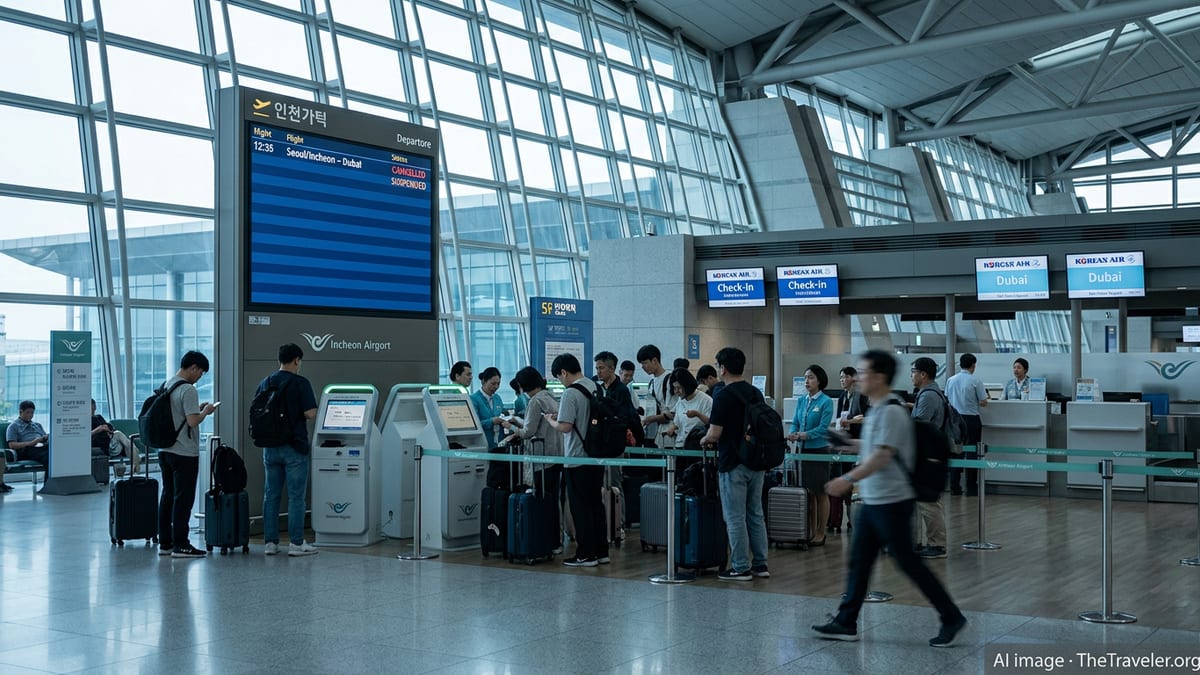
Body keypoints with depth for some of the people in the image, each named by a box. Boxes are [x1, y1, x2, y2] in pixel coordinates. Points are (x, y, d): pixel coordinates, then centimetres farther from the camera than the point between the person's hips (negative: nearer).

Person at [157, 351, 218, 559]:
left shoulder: (166, 385, 12)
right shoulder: (188, 390, -16)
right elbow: (192, 421, -22)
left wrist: (198, 408, 16)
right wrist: (206, 411, -5)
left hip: (165, 451, 9)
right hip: (184, 454, -9)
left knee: (168, 496, 13)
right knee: (183, 499, -4)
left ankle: (165, 543, 17)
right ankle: (180, 545, -1)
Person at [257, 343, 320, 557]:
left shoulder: (264, 384, 7)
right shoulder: (300, 383, -10)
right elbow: (310, 413, -15)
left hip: (270, 448, 5)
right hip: (294, 447, -5)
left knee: (271, 495, 10)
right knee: (296, 497, 0)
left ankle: (270, 542, 12)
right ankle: (296, 543, 2)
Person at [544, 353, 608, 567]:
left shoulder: (571, 393, -17)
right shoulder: (596, 388, 8)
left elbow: (565, 426, -23)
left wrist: (550, 420, -2)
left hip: (578, 458, -8)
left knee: (581, 507, 0)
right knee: (596, 503, 14)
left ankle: (585, 554, 5)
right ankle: (601, 551, 18)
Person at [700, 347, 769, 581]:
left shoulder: (724, 396, -15)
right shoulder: (756, 393, 8)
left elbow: (714, 434, -17)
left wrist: (704, 441, 6)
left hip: (733, 465, -7)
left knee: (735, 518, 0)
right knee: (755, 515, 14)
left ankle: (741, 568, 4)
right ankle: (760, 564, 18)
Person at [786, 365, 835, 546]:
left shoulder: (826, 402, -9)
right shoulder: (801, 401, 9)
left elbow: (823, 428, -15)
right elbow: (795, 422, 8)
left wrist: (803, 435, -24)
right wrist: (792, 434, -14)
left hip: (819, 450, -5)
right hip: (804, 450, 5)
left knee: (820, 493, 3)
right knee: (808, 492, 9)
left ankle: (821, 534, 10)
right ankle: (811, 532, 17)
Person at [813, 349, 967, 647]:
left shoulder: (891, 411, -18)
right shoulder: (877, 409, 12)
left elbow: (882, 455, -25)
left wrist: (848, 479, -28)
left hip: (891, 502, -10)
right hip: (872, 501, 10)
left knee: (908, 562, -2)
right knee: (859, 561, 10)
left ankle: (951, 617, 10)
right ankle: (845, 623, 15)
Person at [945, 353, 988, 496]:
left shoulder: (950, 380, 3)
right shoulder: (976, 381, -10)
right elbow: (983, 402, -9)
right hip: (971, 419, -4)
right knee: (972, 452, 2)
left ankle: (954, 487, 9)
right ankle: (971, 488, 4)